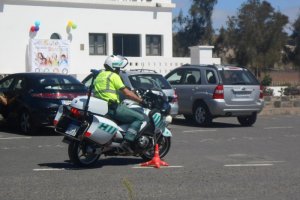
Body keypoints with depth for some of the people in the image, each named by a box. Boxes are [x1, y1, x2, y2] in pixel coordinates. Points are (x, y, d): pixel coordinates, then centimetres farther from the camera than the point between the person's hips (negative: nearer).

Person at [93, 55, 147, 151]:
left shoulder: (100, 75, 22)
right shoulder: (113, 76, -4)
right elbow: (126, 93, -9)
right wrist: (141, 100, -2)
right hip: (112, 107, -9)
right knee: (141, 118, -10)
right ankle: (127, 141, -23)